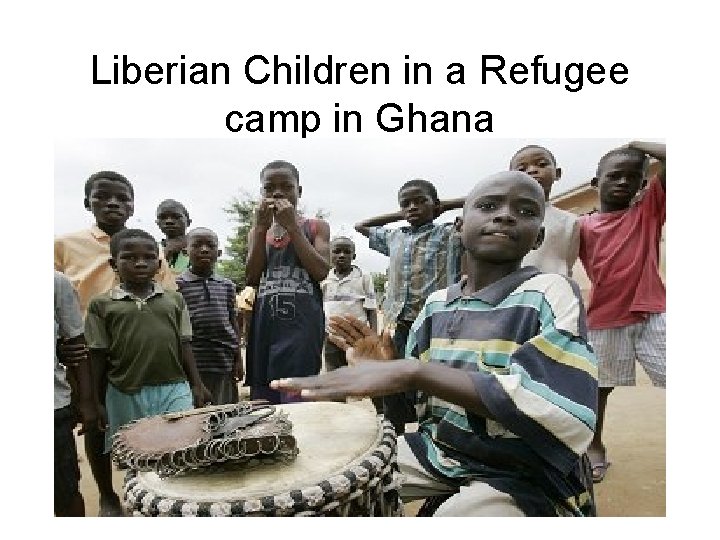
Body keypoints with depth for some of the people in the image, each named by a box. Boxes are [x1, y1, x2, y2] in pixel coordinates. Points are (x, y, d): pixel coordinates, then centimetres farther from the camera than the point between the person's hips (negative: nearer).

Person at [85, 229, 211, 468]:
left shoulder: (174, 299, 5)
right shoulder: (102, 304, 1)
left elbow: (184, 345, 6)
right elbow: (98, 355, 3)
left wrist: (196, 385, 3)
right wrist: (98, 402, 4)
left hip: (174, 390, 0)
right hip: (126, 395, 0)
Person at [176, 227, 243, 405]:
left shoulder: (227, 285, 9)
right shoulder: (178, 285, -1)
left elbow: (233, 322, 12)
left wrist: (238, 359, 9)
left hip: (225, 362, 3)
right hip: (193, 362, -3)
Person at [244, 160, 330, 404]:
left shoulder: (316, 227, 7)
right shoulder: (257, 232, 17)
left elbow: (321, 272, -8)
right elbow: (252, 279, 3)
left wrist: (292, 227, -8)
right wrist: (261, 228, -3)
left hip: (302, 322, -4)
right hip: (265, 322, 4)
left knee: (296, 399, -8)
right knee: (262, 400, 7)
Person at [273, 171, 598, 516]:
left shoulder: (551, 293, -15)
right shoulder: (437, 304, 1)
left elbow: (565, 414, -31)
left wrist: (412, 372, -35)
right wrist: (387, 368, -12)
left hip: (522, 473, -4)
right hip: (436, 450, 5)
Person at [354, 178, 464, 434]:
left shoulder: (450, 235, 2)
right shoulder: (394, 238, 16)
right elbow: (361, 226, 30)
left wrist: (445, 206, 4)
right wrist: (399, 215, 20)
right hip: (396, 329, 5)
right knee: (394, 408, 12)